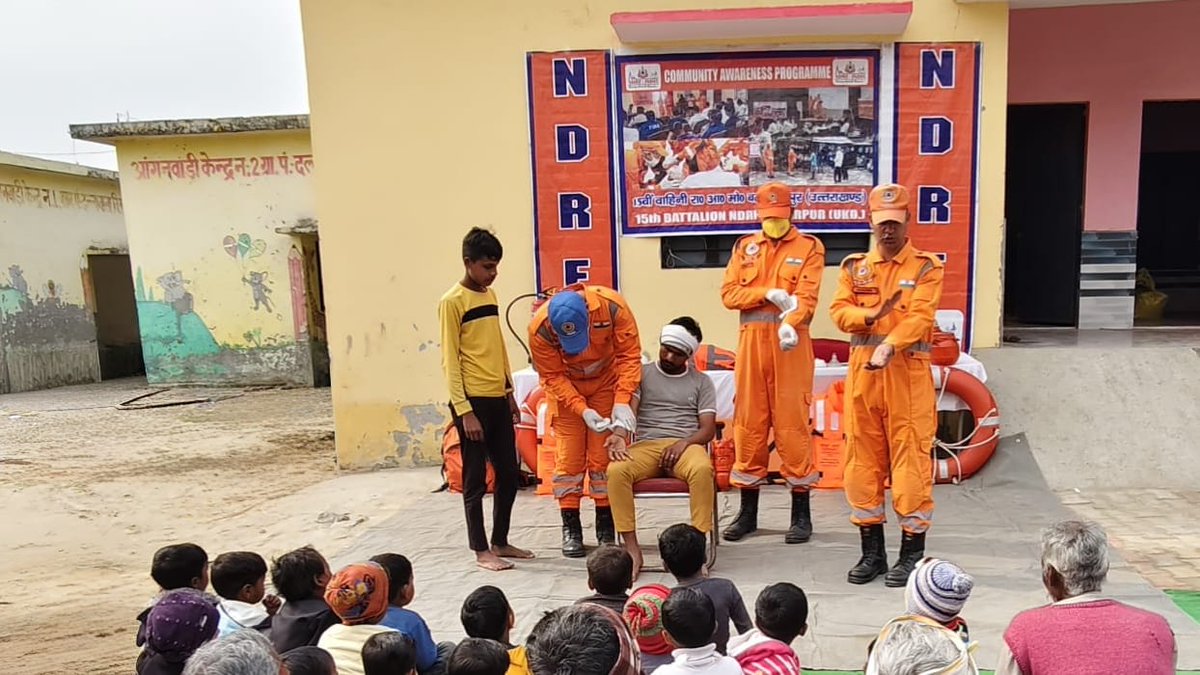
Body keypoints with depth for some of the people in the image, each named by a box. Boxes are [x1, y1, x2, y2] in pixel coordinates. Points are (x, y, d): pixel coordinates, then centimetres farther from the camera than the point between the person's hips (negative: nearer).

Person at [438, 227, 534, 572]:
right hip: (473, 401, -8)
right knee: (475, 479, 2)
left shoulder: (491, 295, 13)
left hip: (498, 400, 8)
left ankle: (501, 542, 26)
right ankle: (481, 551, 14)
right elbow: (450, 361, -13)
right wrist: (464, 411, -16)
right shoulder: (452, 302, -10)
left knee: (509, 474, 13)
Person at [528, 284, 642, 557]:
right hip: (565, 387, 0)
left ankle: (606, 525, 12)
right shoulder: (539, 328, -30)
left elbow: (629, 354, -21)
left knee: (604, 456, -1)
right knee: (568, 458, -1)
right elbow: (553, 376, -18)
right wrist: (583, 410, -28)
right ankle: (571, 528, 10)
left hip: (606, 384, 0)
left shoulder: (612, 306, -31)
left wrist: (622, 401, -28)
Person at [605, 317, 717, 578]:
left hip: (686, 445, 0)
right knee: (616, 470, -32)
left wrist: (684, 442, -15)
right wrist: (620, 435, -23)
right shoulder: (642, 373, 15)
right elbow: (628, 409, 0)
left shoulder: (702, 382, 15)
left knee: (703, 469, -37)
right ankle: (632, 549, -25)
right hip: (646, 445, 0)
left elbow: (708, 428, 7)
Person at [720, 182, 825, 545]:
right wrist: (768, 294, -11)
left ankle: (801, 515, 9)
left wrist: (790, 324, -29)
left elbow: (807, 295, -11)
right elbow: (728, 293, 3)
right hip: (751, 341, 3)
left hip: (790, 342, -3)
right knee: (749, 423, 7)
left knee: (793, 423, -3)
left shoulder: (809, 247, 4)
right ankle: (747, 512, 18)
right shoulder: (745, 247, 15)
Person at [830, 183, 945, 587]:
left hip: (907, 373, -4)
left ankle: (912, 553, 11)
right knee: (862, 458, 7)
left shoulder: (926, 267, 1)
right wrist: (872, 315, -16)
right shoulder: (855, 266, 13)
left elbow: (920, 316, -13)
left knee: (911, 458, -2)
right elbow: (839, 311, 2)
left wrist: (889, 346, -29)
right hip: (862, 371, 4)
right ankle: (872, 552, 19)